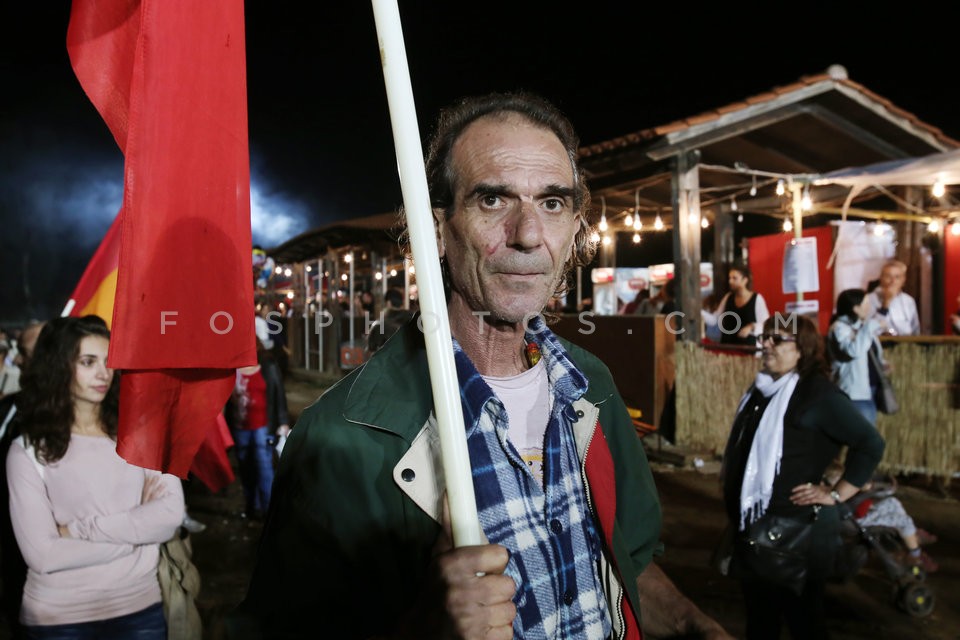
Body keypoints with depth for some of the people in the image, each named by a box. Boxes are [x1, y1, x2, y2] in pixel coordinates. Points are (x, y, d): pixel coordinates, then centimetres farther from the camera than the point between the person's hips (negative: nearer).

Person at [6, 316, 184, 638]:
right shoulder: (28, 450, -7)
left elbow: (171, 512, -12)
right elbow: (42, 555, -14)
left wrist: (78, 529, -15)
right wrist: (137, 528, -13)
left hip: (140, 606, 2)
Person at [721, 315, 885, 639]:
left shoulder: (818, 392, -14)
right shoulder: (761, 388, 10)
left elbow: (870, 443, -15)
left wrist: (836, 495, -14)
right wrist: (729, 472, 14)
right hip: (751, 526, 8)